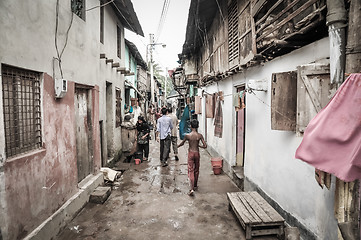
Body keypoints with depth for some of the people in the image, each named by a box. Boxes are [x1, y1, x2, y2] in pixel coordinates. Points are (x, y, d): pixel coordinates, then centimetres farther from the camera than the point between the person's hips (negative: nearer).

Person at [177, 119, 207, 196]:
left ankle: (192, 189, -11)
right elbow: (205, 146, -11)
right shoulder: (200, 135, -9)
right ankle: (195, 186, 33)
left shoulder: (187, 135, -12)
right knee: (196, 170, 18)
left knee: (191, 171, 1)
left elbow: (182, 144, 5)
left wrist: (177, 146, 25)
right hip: (197, 153, 2)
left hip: (190, 153, -2)